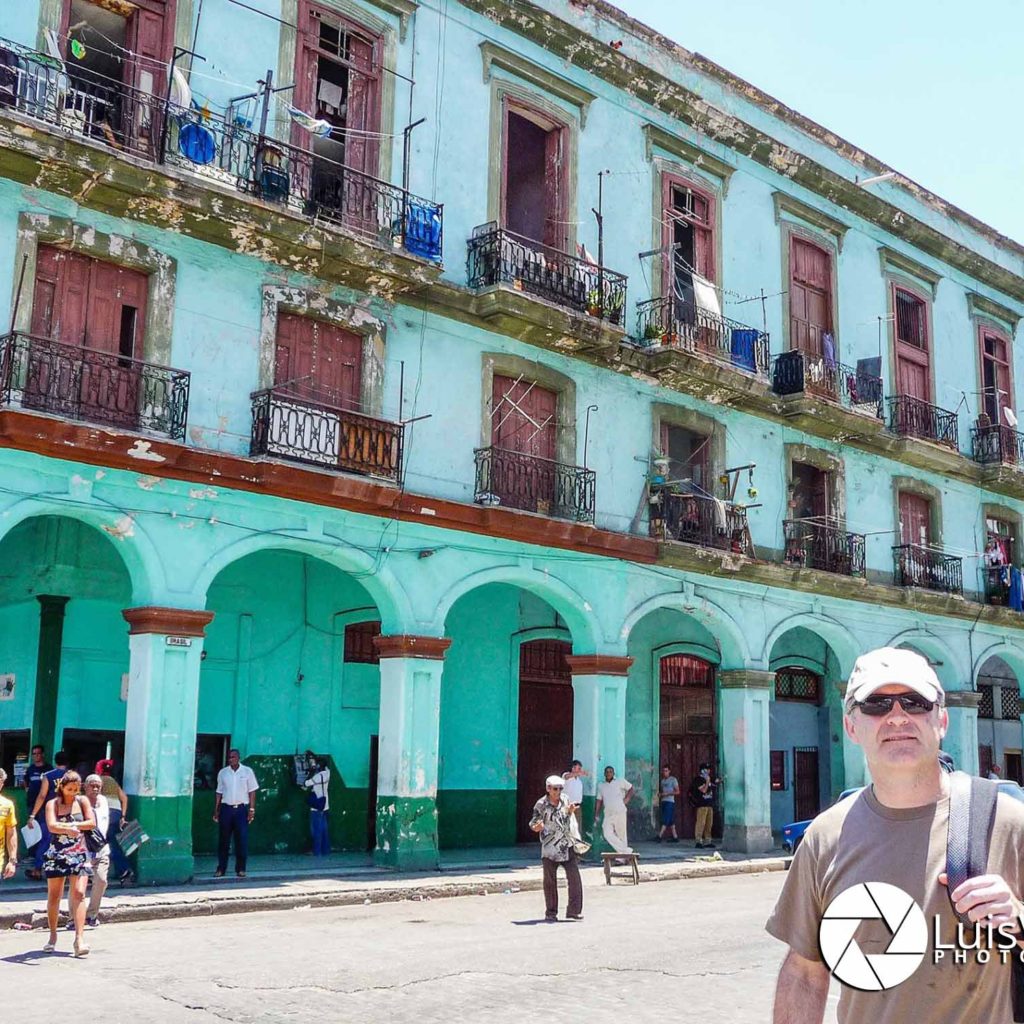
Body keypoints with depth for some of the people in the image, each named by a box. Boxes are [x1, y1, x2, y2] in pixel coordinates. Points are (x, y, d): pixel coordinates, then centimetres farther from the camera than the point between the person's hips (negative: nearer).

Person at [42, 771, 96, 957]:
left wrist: (71, 825, -13)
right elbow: (51, 826, -18)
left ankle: (79, 939, -16)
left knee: (79, 894, -11)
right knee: (54, 895, 8)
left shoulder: (82, 801, 6)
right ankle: (53, 936, 26)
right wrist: (68, 829, -37)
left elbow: (92, 823, -2)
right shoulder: (52, 804, 0)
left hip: (79, 854, 0)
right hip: (56, 854, 0)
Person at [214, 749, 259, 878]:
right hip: (226, 808, 2)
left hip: (241, 809, -1)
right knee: (224, 839, 3)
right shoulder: (222, 772, 6)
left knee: (242, 839, -3)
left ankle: (241, 869, 5)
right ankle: (221, 868, 10)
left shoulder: (247, 771, 1)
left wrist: (252, 809, -3)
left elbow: (252, 791, 2)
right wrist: (216, 810, 6)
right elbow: (219, 792, 10)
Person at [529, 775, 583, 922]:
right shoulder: (541, 805, -8)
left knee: (574, 879, -4)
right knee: (550, 881, 5)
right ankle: (551, 913, 17)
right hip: (549, 848, -3)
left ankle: (574, 911, 4)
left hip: (567, 847, 3)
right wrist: (537, 826, -26)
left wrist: (570, 812, 1)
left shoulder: (565, 800, 5)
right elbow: (533, 824, -3)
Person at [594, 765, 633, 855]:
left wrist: (627, 799, -1)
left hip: (620, 813, -3)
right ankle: (626, 850, -8)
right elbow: (599, 801, 13)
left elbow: (631, 788, 11)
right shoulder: (601, 786, 12)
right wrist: (596, 816, 8)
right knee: (607, 834, -14)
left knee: (621, 834, 0)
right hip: (608, 814, 3)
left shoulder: (620, 782, 2)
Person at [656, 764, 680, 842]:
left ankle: (660, 836, -18)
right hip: (663, 801, 7)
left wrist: (667, 793, -14)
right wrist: (659, 794, 3)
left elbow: (677, 792, -6)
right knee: (670, 821, 7)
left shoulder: (673, 779, -3)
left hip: (670, 801, -7)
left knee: (666, 819, -12)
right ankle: (675, 837, 10)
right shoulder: (662, 780, 17)